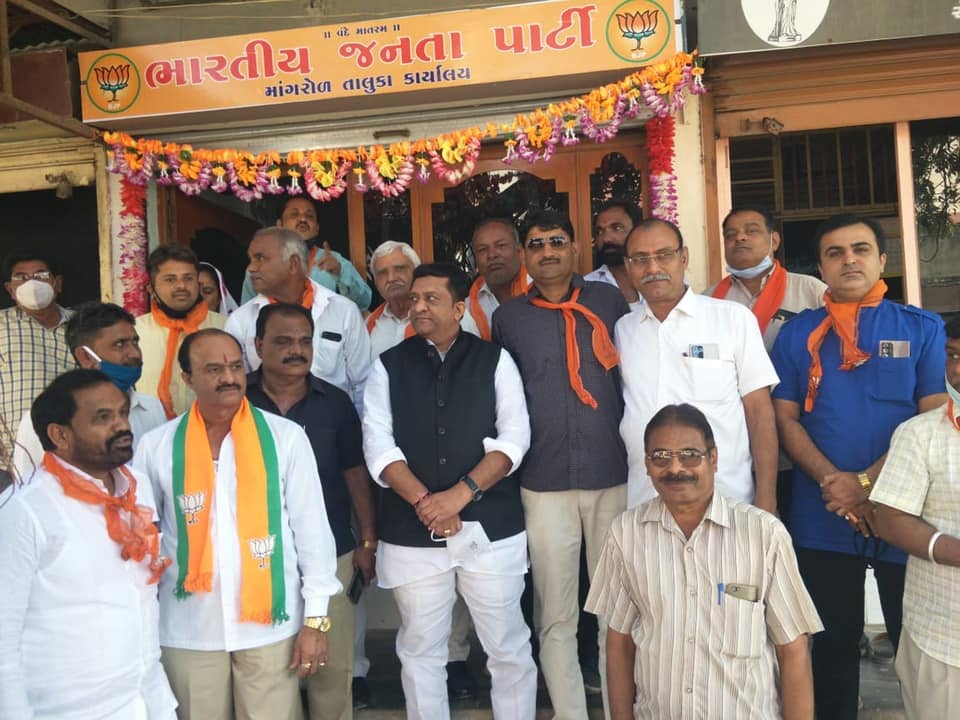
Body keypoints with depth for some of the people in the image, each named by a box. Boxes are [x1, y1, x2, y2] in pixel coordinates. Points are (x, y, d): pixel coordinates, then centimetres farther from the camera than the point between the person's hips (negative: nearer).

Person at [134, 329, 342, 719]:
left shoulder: (286, 436, -5)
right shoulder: (156, 446, -2)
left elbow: (312, 529, -3)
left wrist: (316, 618, -3)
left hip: (270, 625, -1)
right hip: (188, 631, 1)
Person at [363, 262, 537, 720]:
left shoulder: (495, 360, 4)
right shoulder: (388, 366, 7)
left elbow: (514, 437, -5)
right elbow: (378, 445, -2)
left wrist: (460, 494, -16)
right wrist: (425, 502, -15)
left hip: (491, 528, -1)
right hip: (412, 531, 1)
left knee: (507, 648, 8)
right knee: (419, 650, 12)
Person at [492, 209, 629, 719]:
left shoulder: (609, 300, 5)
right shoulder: (508, 317, 6)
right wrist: (512, 457, 7)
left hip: (613, 474, 0)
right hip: (544, 482, 0)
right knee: (555, 615, 6)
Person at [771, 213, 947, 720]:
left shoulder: (922, 329, 3)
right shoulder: (798, 333, 7)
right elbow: (785, 418, 2)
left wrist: (868, 482, -14)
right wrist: (833, 482, -13)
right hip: (821, 519, 1)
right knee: (834, 641, 14)